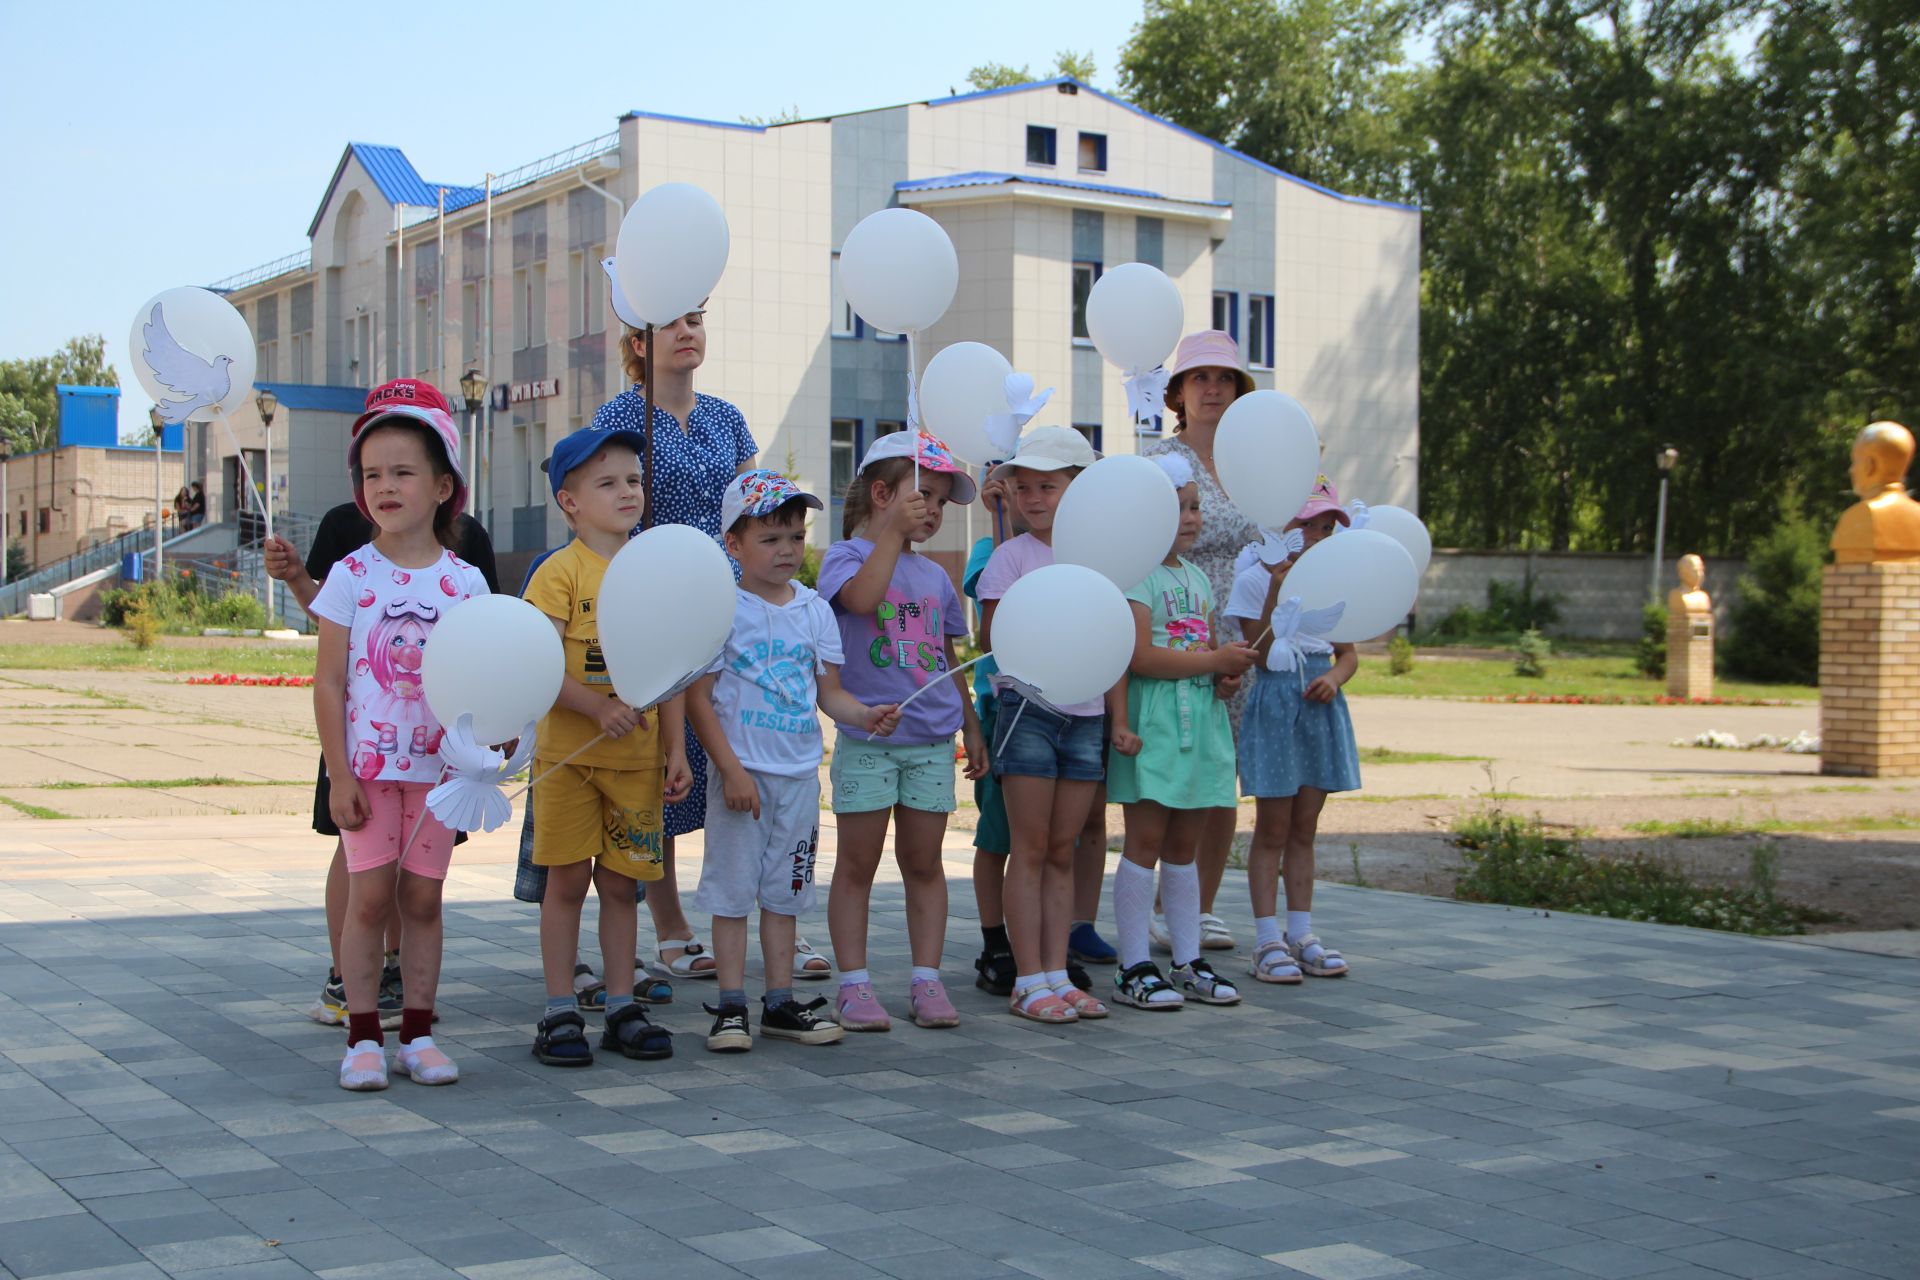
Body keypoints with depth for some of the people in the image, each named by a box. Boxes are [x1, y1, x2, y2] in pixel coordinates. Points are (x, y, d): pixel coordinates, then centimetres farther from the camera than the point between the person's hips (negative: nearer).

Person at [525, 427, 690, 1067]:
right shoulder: (561, 571, -7)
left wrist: (675, 748, 6)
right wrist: (597, 707, -27)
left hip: (637, 758, 4)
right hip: (569, 754, -4)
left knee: (621, 883, 10)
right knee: (568, 880, 2)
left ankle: (622, 1008, 19)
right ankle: (560, 1013, 12)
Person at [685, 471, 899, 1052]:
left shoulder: (815, 610, 7)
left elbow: (829, 691, 9)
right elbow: (698, 697, -9)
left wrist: (865, 715, -12)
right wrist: (730, 769, -14)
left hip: (799, 773, 5)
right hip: (742, 772, -5)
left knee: (785, 891, 11)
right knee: (733, 889, 0)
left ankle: (781, 1004, 18)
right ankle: (731, 1006, 8)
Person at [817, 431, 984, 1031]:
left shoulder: (935, 575, 15)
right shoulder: (846, 555, -2)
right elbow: (863, 597, -26)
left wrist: (971, 727, 18)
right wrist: (893, 532, -23)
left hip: (931, 740, 5)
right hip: (867, 738, -5)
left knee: (924, 862, 9)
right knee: (857, 864, 2)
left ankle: (926, 981, 14)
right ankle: (854, 984, 8)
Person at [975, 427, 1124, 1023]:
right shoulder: (1012, 555, -2)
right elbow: (992, 637, -7)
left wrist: (1120, 721, 8)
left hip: (1085, 716, 4)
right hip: (1029, 710, -4)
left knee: (1062, 851, 8)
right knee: (1030, 849, -2)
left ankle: (1057, 974, 13)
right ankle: (1028, 981, 3)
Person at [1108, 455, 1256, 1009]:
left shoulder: (1196, 576, 18)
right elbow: (1138, 655, -19)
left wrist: (1227, 676, 2)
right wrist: (1215, 659, -16)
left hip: (1201, 721, 8)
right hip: (1152, 724, -8)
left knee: (1184, 847, 11)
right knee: (1145, 843, -6)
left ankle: (1189, 964, 16)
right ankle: (1134, 969, -1)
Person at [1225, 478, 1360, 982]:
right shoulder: (1255, 579, -5)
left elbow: (1348, 653, 14)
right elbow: (1260, 653, -14)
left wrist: (1334, 679, -8)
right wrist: (1277, 587, -21)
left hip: (1319, 703, 5)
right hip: (1275, 700, -5)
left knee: (1304, 827, 9)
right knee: (1273, 828, -2)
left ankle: (1300, 934, 14)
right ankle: (1267, 941, 1)